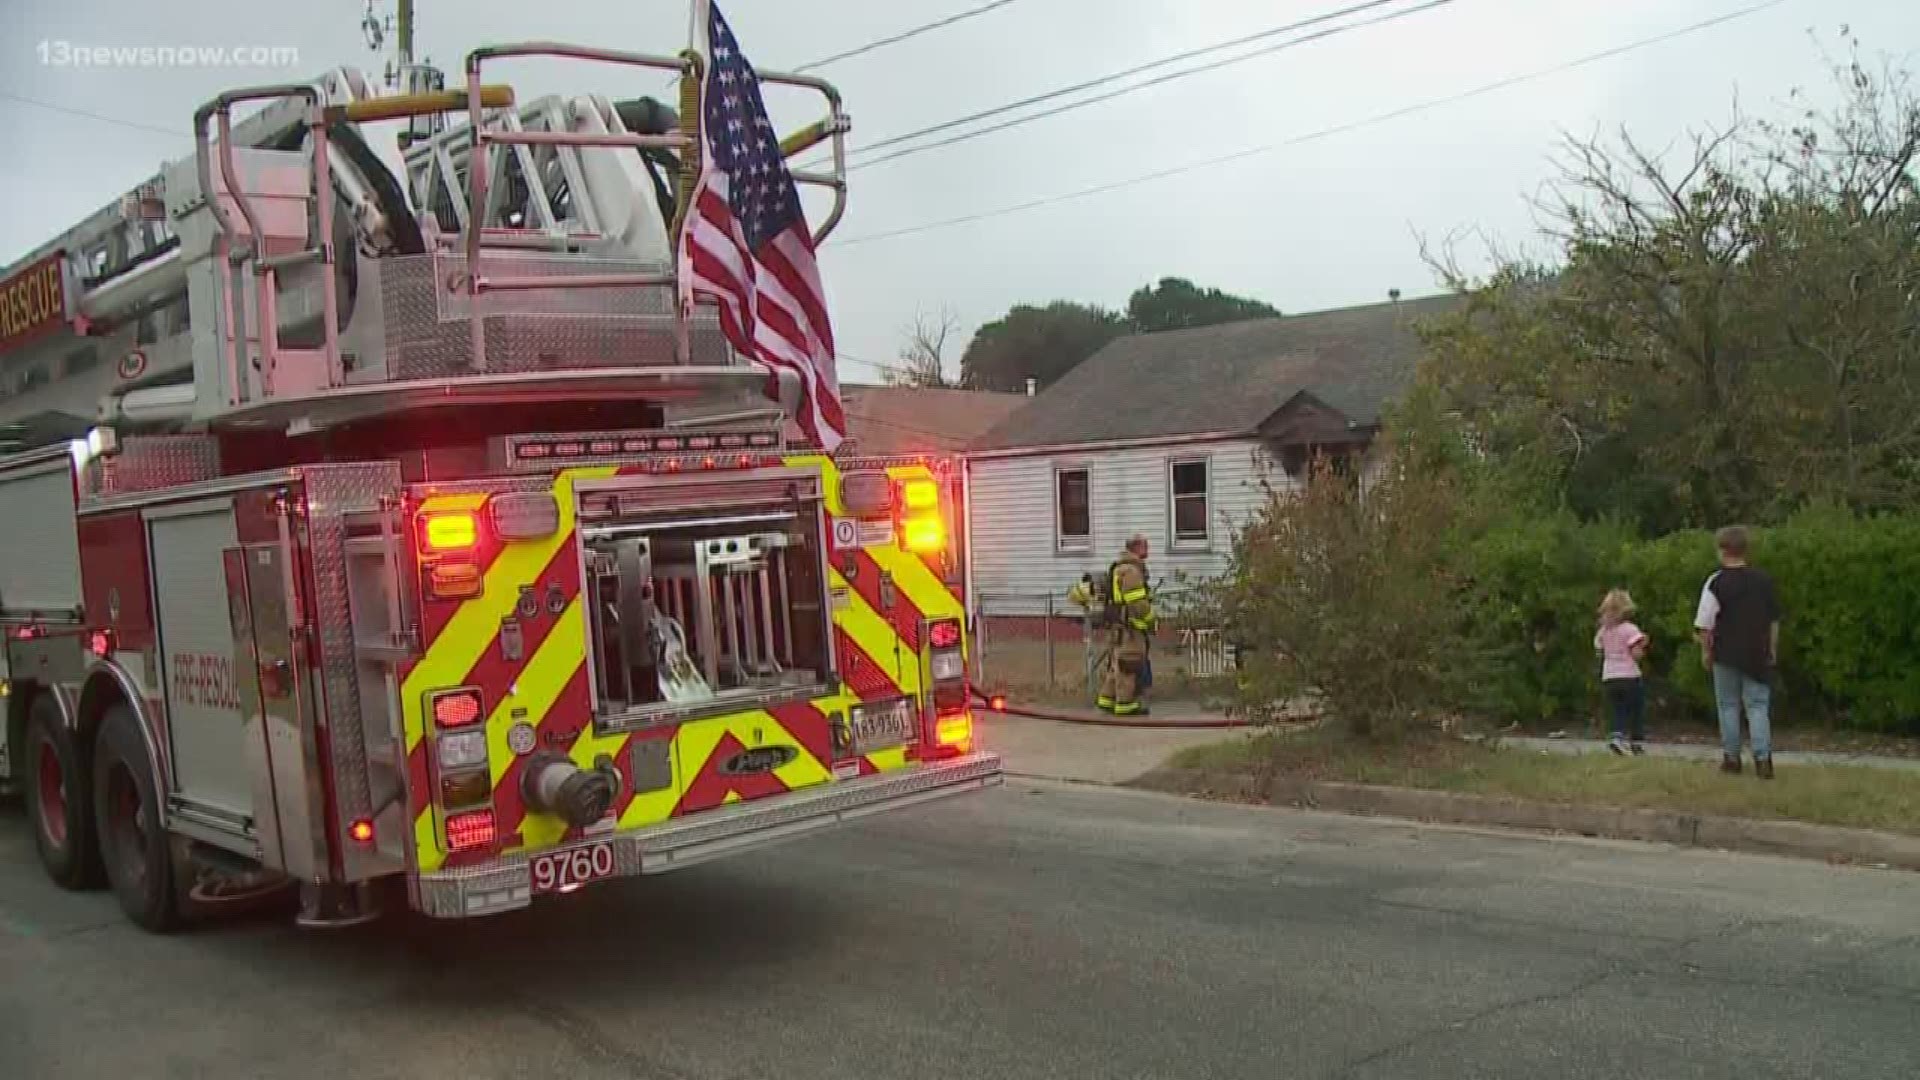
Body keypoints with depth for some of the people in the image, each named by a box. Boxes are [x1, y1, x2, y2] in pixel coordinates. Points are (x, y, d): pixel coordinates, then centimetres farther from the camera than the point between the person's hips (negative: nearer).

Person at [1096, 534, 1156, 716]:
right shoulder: (1131, 569, -15)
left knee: (1117, 664, 15)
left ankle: (1108, 700, 19)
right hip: (1129, 627, -10)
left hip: (1116, 625, 10)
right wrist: (1150, 620, -9)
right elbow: (1138, 603, -21)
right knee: (1129, 665, -6)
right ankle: (1126, 705, -4)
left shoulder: (1118, 568, 17)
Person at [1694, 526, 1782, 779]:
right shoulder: (1763, 579, 2)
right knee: (1758, 705, 5)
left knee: (1728, 705, 10)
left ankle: (1731, 758, 14)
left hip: (1726, 654, -2)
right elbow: (1774, 619, 8)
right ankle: (1762, 759, -5)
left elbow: (1705, 623, -10)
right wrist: (1772, 649, 18)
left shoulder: (1716, 582, -10)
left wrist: (1706, 651, 3)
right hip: (1757, 654, 2)